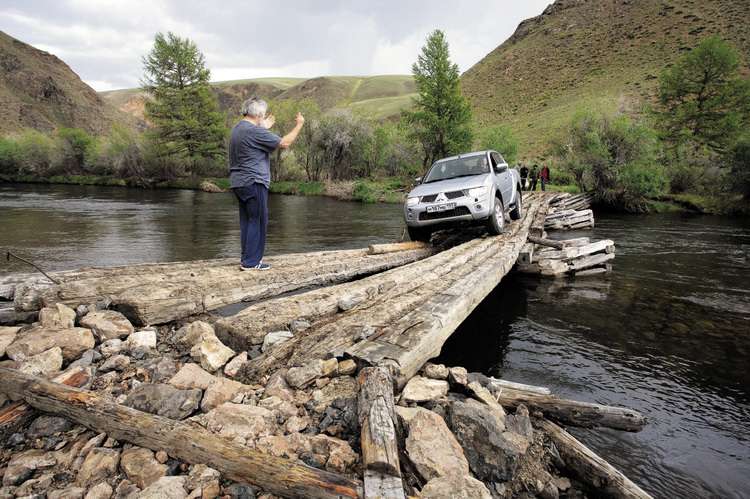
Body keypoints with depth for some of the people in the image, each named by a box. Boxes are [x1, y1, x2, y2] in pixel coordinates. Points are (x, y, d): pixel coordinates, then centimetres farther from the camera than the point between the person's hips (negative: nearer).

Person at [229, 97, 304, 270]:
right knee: (257, 221, -4)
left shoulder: (238, 128, 15)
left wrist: (264, 127, 39)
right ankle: (251, 262, -2)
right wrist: (299, 125, -1)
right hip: (253, 182, -10)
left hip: (238, 183, 10)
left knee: (247, 221, 13)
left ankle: (247, 258, 19)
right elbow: (284, 143, -13)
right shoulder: (254, 131, -15)